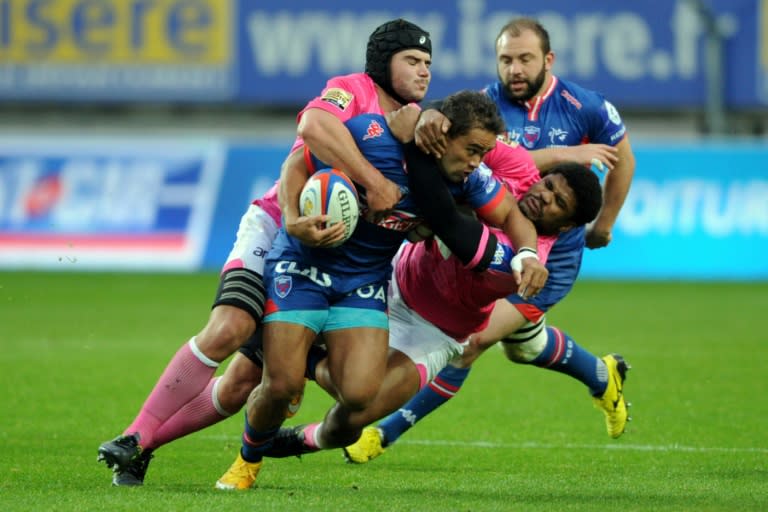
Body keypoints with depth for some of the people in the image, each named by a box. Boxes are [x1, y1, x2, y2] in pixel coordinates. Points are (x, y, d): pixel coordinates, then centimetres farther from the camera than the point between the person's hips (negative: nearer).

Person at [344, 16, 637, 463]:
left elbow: (622, 158, 8)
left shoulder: (585, 108, -11)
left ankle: (388, 432, -5)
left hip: (553, 255, -4)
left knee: (473, 337, -15)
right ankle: (604, 377, 52)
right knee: (523, 345, 23)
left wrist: (604, 224, 14)